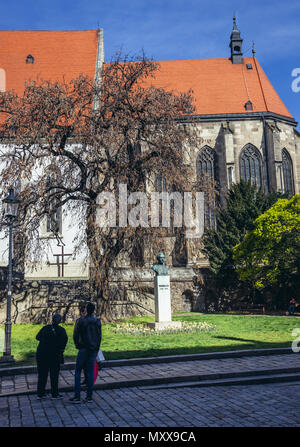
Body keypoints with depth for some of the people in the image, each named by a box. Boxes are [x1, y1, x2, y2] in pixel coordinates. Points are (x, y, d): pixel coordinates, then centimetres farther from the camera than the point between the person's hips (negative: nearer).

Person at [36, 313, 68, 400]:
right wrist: (61, 349, -3)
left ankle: (40, 393, 16)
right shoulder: (61, 330, 0)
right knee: (54, 374, 7)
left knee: (42, 374, 12)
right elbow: (65, 339, -15)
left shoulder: (45, 328, 8)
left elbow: (37, 337, 12)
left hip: (41, 353, 3)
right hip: (54, 354, -3)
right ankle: (54, 394, 10)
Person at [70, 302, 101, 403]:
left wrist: (77, 345, 7)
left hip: (83, 349, -4)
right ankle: (89, 396, 10)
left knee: (78, 372, 5)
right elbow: (99, 337, 5)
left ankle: (77, 397, 3)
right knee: (90, 372, 8)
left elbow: (75, 335, -9)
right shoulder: (98, 322, 2)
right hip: (93, 350, 4)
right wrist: (97, 349, 13)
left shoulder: (81, 321, -10)